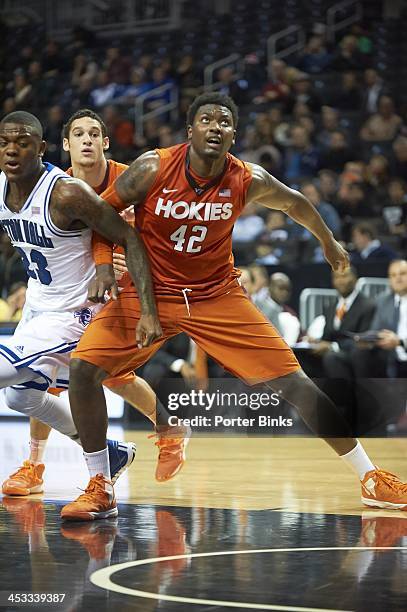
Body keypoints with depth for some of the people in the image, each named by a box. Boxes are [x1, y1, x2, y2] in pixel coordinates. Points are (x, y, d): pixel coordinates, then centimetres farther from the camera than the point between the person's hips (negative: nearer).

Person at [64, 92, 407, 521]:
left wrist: (328, 243, 25)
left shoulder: (248, 181, -12)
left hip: (218, 296, 1)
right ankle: (100, 489, -4)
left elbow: (294, 203, 11)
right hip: (149, 292, 0)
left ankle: (371, 479, 5)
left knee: (290, 380, -6)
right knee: (84, 368, -20)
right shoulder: (153, 169, -16)